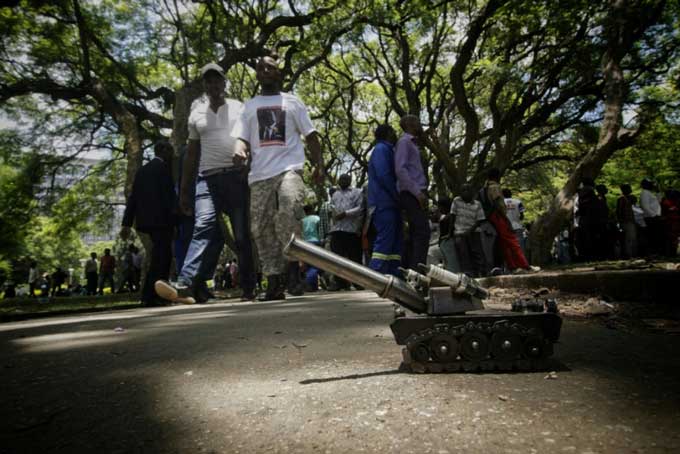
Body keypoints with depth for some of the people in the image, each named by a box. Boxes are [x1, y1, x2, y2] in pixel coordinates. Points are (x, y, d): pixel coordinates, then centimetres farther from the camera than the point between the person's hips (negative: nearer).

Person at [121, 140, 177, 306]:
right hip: (161, 219, -8)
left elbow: (133, 197, 15)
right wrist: (174, 217, -11)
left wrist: (127, 223, 13)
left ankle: (151, 295, 13)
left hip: (145, 219, 8)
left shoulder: (142, 169, 19)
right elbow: (169, 194, -14)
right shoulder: (164, 167, -4)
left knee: (161, 256, 13)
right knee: (161, 257, -6)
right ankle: (150, 296, -8)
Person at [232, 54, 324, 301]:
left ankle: (292, 264, -13)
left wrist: (319, 165, -2)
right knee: (263, 229, 1)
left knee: (289, 210, -31)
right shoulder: (249, 106, 20)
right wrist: (240, 151, -12)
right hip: (260, 175, 3)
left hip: (289, 168, -3)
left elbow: (310, 135, 12)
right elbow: (242, 138, 13)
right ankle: (274, 283, 9)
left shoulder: (292, 102, 15)